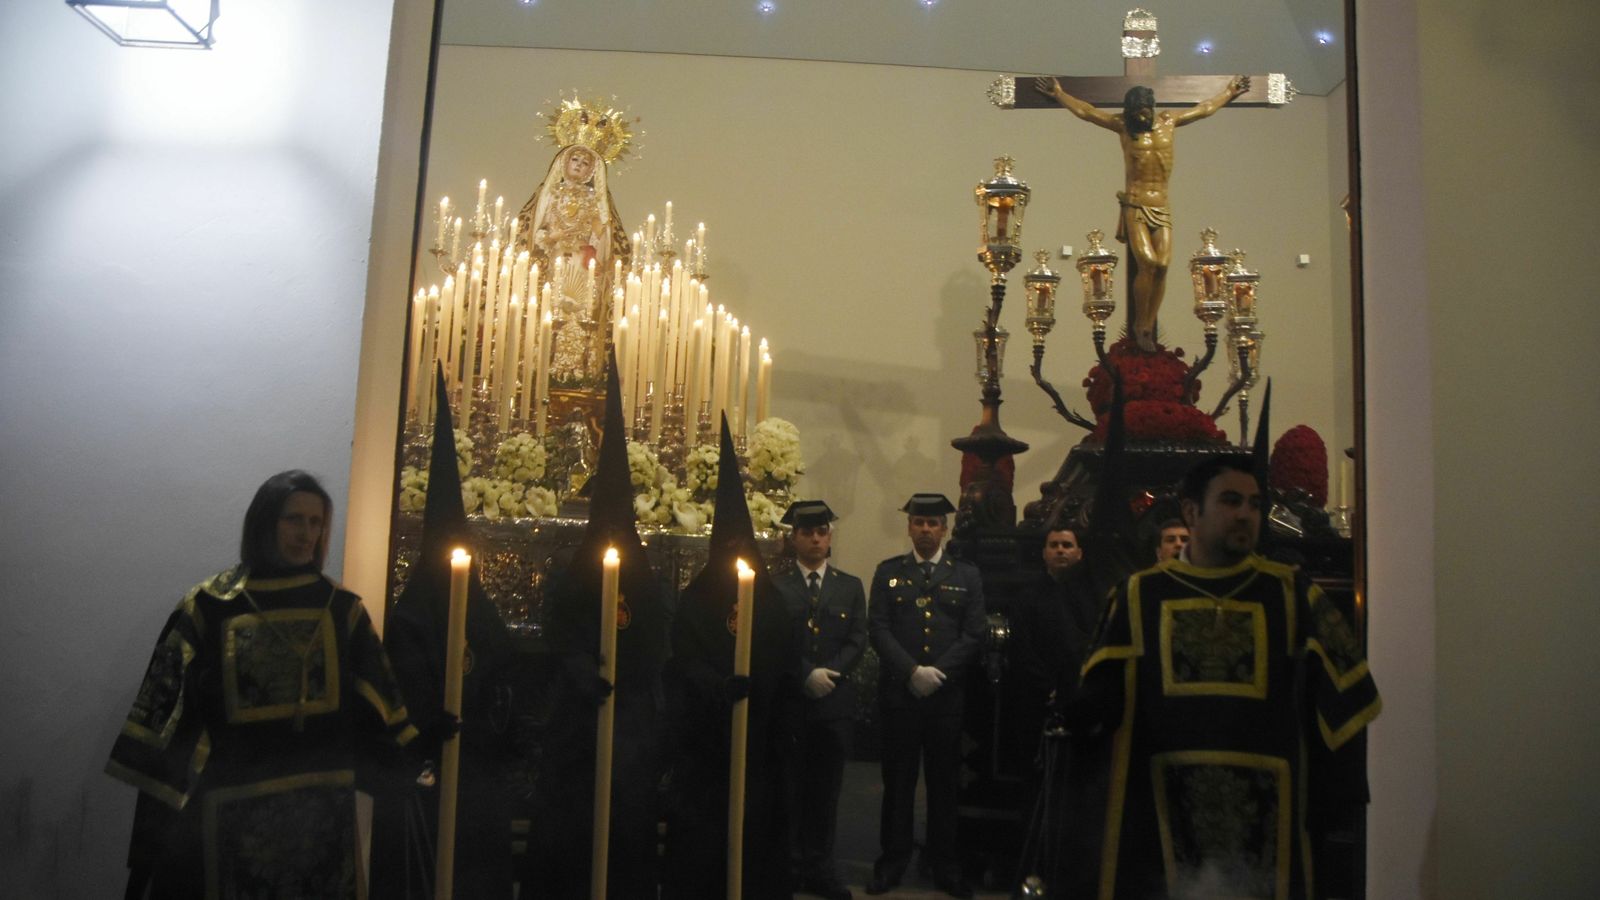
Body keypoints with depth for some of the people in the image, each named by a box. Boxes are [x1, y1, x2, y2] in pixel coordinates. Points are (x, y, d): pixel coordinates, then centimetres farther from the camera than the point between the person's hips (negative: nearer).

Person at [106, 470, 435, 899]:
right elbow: (166, 714, -3)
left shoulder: (340, 608, 4)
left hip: (321, 808, 2)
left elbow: (372, 700, 10)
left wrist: (415, 746, 4)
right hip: (232, 810, -2)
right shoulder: (208, 607, -3)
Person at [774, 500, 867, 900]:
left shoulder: (851, 587, 13)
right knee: (789, 787, 2)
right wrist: (806, 674, -15)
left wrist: (830, 672, -10)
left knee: (826, 788, 6)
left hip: (836, 701, 2)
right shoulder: (775, 587, 4)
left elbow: (857, 641, 5)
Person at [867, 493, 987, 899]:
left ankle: (944, 863, 18)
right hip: (898, 694, 0)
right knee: (897, 781, 6)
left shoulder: (967, 575, 8)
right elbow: (878, 629, -2)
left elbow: (973, 635, 1)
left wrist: (939, 673, -11)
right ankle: (893, 861, 16)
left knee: (944, 782, 7)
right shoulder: (888, 572, 7)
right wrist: (912, 672, -13)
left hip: (948, 695, 0)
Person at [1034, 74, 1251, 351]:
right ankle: (1139, 326, -1)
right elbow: (1086, 112, 6)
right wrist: (1059, 94, 5)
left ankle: (1148, 329, 0)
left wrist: (1229, 92, 37)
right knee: (1146, 263, -17)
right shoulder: (1122, 125, 5)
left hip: (1162, 206, 4)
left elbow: (1205, 108, 29)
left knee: (1162, 265, -8)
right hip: (1135, 205, -3)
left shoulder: (1169, 121, 14)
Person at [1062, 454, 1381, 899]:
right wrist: (1077, 716, -18)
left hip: (1265, 815, 0)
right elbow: (1100, 694, 3)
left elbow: (1344, 692, 4)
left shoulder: (1291, 593, 6)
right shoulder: (1140, 596, 6)